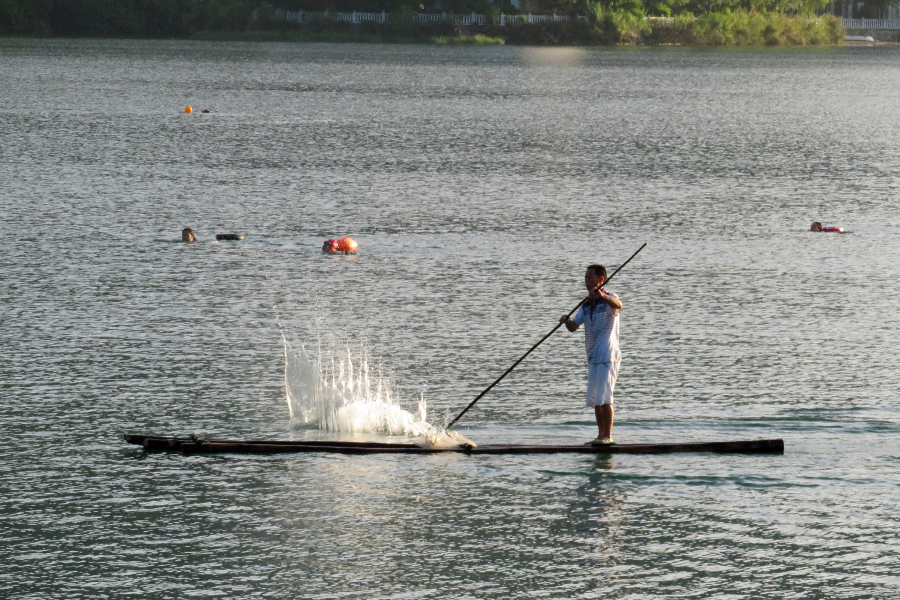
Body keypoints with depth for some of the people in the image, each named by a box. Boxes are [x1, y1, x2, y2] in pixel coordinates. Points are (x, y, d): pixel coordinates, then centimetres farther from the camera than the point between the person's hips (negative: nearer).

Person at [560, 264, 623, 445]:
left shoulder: (608, 298, -6)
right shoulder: (586, 304, 16)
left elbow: (618, 305, -31)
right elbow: (574, 327, 10)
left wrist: (602, 296, -50)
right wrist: (566, 320, -13)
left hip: (607, 355, -8)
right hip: (593, 356, 8)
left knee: (604, 397, -15)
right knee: (595, 399, 11)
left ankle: (608, 436, -16)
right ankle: (601, 436, 19)